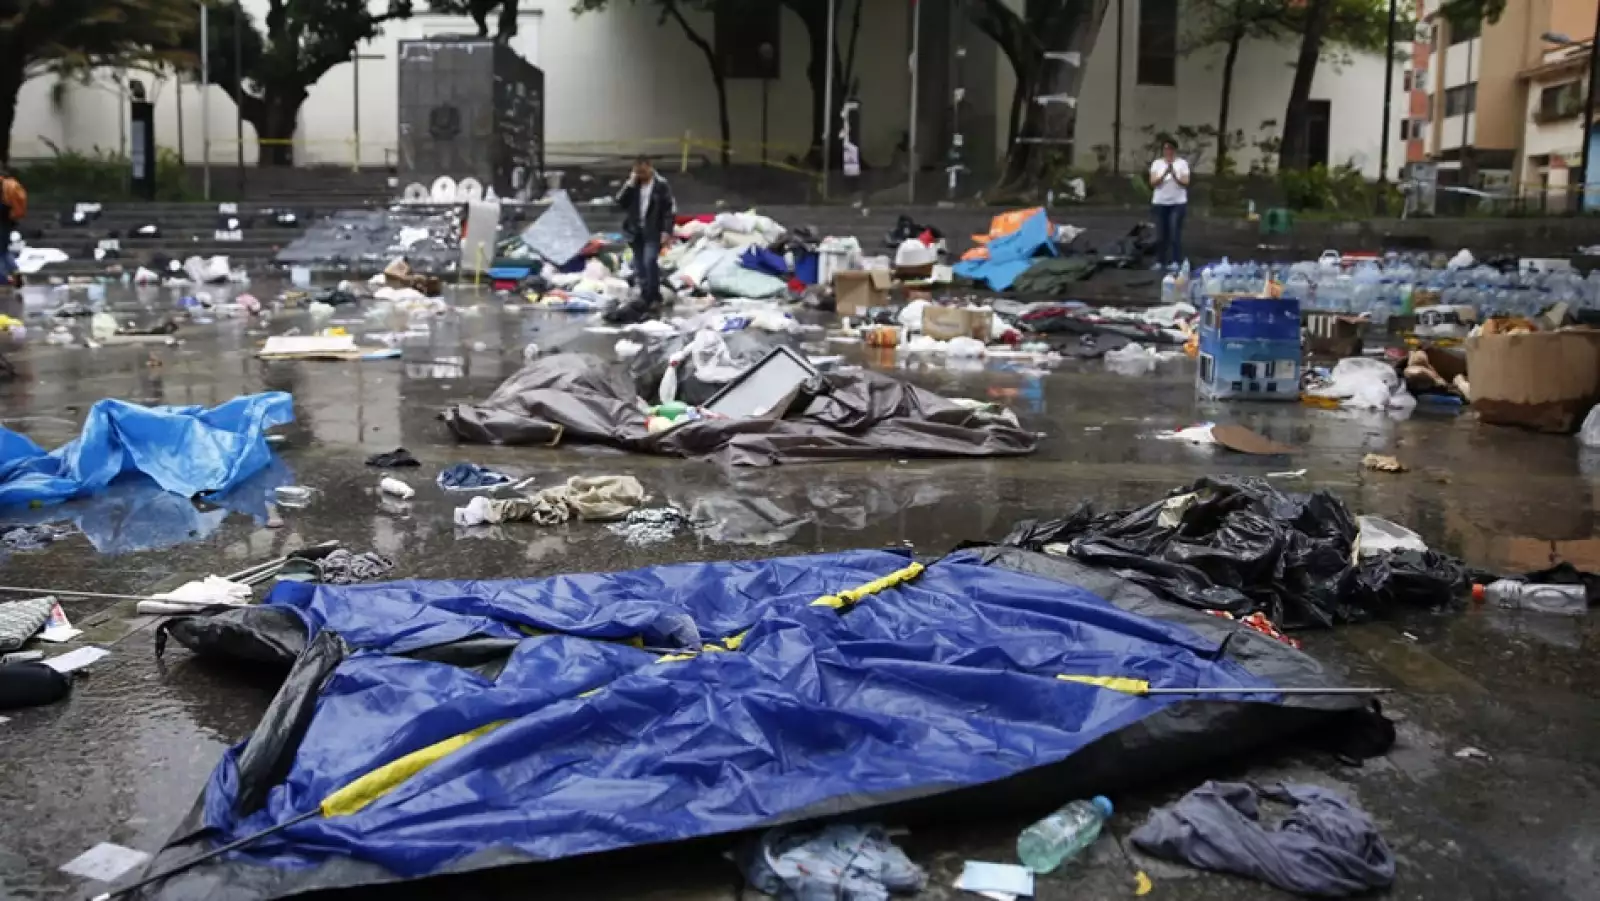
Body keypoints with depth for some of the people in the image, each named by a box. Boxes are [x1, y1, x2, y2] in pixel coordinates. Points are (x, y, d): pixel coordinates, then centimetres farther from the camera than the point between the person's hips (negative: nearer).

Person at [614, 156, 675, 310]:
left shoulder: (661, 185, -4)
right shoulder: (633, 185, 10)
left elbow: (670, 209, -5)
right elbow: (620, 202, 1)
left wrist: (666, 230, -12)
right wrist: (630, 185, -9)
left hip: (653, 231, -5)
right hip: (635, 231, 5)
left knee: (650, 261, -19)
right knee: (639, 266, 8)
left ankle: (654, 297, -12)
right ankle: (644, 295, 18)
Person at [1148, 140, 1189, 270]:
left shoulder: (1182, 163, -2)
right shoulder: (1156, 163, 3)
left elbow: (1185, 183, -9)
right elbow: (1153, 183, -7)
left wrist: (1174, 174, -25)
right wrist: (1165, 173, -23)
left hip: (1178, 203, -2)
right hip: (1159, 203, 2)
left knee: (1175, 233, -7)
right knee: (1161, 234, 5)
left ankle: (1175, 261, -4)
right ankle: (1160, 261, 13)